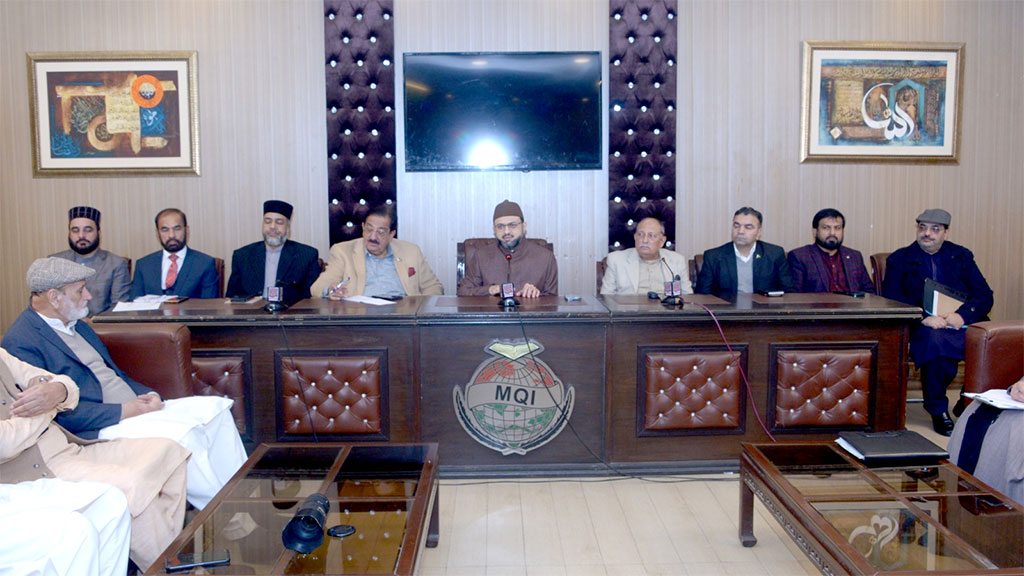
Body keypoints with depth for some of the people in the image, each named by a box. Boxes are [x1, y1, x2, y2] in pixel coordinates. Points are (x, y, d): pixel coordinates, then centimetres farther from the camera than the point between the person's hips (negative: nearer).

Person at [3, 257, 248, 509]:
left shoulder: (76, 325, 18)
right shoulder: (21, 343, -10)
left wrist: (148, 394, 3)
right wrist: (123, 411, -19)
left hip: (136, 406, 9)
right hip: (97, 429, -9)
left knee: (216, 408, -5)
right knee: (182, 433, -29)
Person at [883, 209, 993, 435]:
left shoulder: (962, 256, 19)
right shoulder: (899, 260, 12)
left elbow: (985, 295, 9)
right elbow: (892, 300, -1)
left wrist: (963, 315, -13)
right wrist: (923, 318, -18)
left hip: (962, 323, 3)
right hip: (922, 326, -3)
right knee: (936, 340, -36)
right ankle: (938, 411, -17)